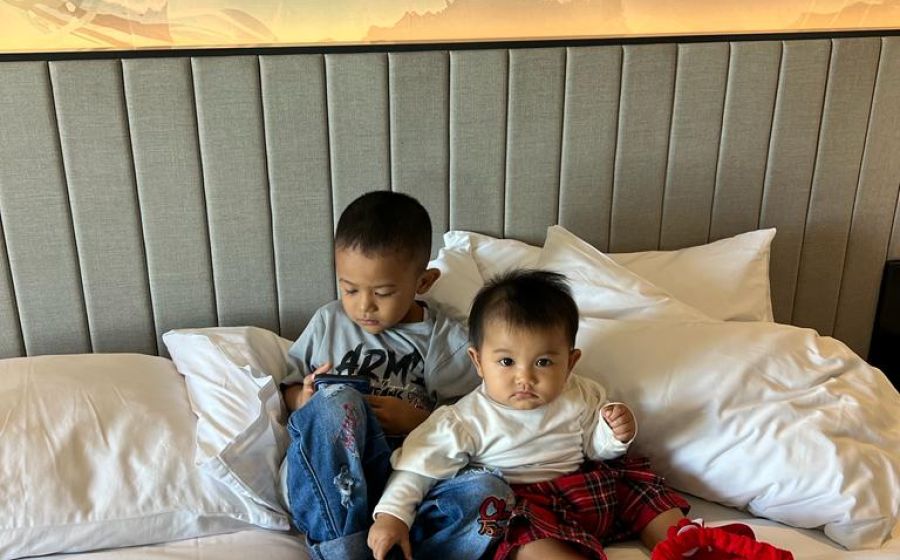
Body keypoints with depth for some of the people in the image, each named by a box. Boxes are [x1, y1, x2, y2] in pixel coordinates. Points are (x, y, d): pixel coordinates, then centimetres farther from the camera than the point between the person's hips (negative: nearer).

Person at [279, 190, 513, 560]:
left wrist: (416, 420, -12)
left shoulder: (447, 340, 9)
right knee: (336, 399, -31)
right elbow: (289, 387, 20)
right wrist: (304, 398, -4)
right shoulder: (328, 323, 13)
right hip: (325, 479, 1)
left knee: (487, 494, -30)